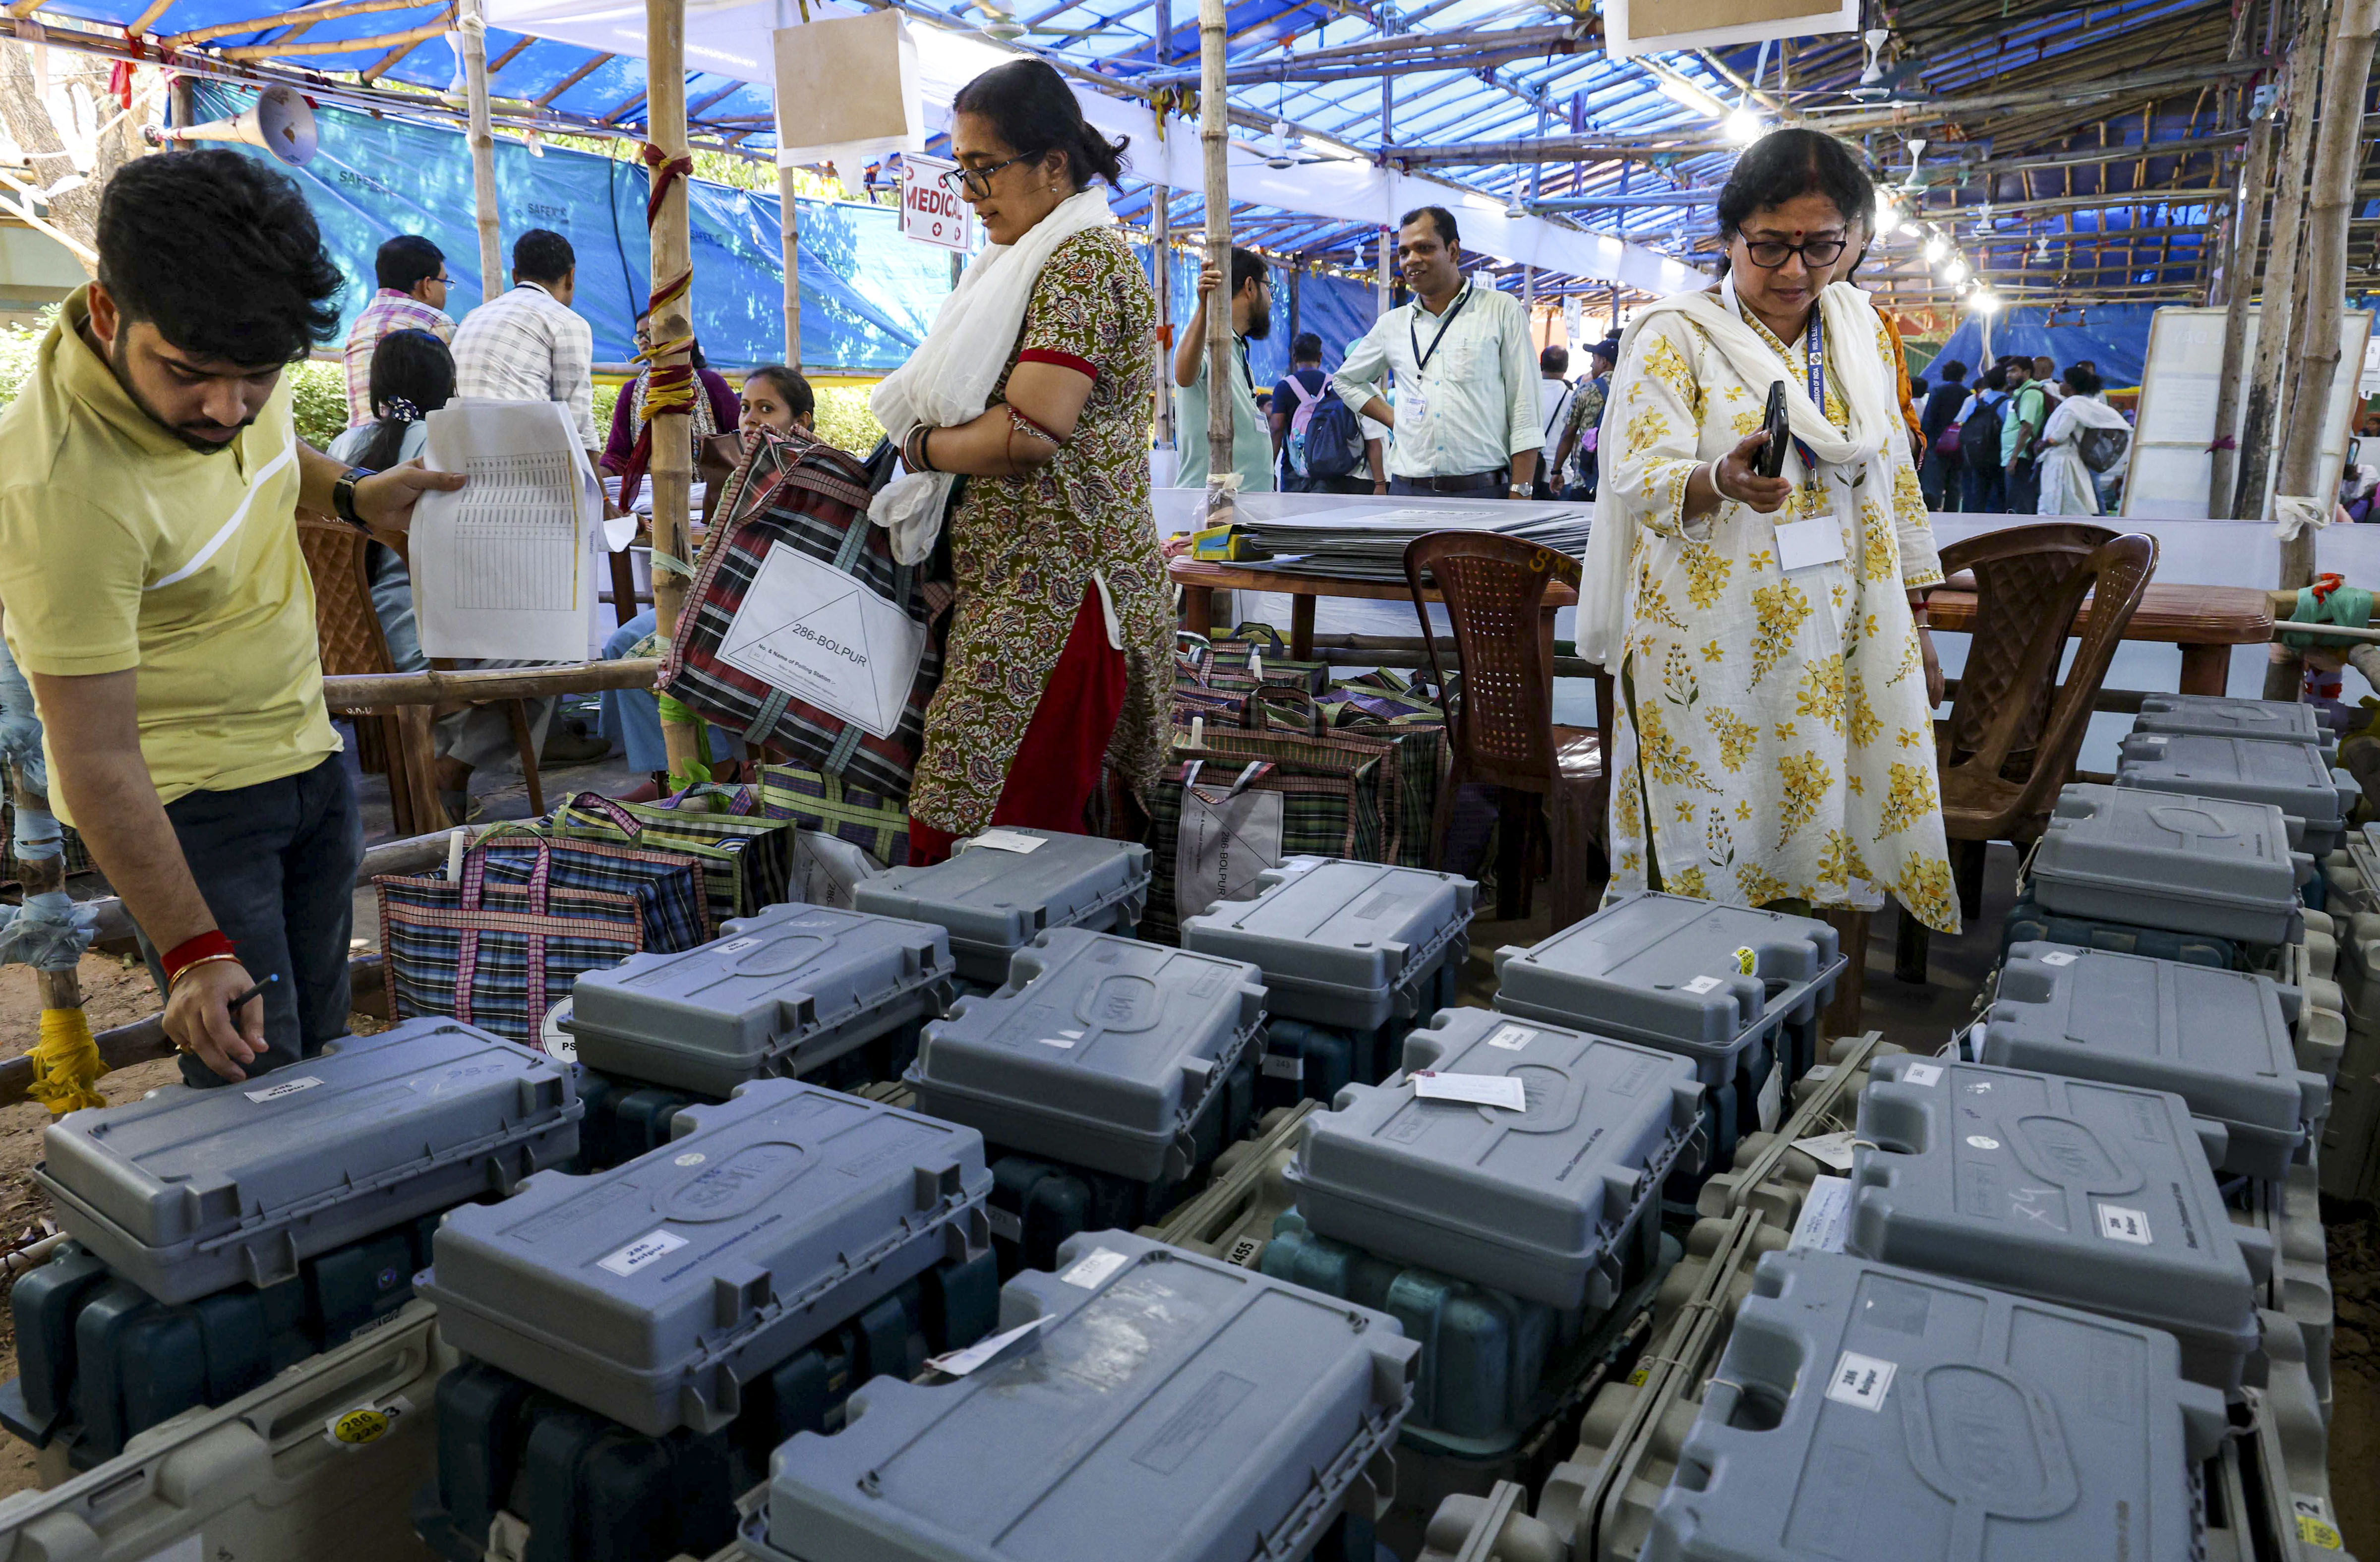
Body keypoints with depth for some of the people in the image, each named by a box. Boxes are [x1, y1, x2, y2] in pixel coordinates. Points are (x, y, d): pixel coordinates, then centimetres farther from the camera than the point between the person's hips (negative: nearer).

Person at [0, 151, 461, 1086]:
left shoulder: (225, 348, -9)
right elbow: (97, 759, -26)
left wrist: (350, 498, -2)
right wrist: (193, 948, -24)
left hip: (303, 751, 8)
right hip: (182, 792, -7)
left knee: (322, 1051, 17)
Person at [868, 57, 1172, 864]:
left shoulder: (1082, 260, -9)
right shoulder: (1036, 261, 23)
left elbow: (1030, 434, -21)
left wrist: (920, 447, -5)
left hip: (1055, 593, -10)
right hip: (1017, 585, 10)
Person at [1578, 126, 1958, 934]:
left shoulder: (1860, 327, 12)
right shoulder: (1673, 335, -4)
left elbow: (1896, 478, 17)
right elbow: (1641, 478, -14)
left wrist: (1915, 624, 16)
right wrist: (1720, 483, -37)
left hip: (1847, 650, 5)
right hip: (1717, 655, -4)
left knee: (1839, 850, 6)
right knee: (1720, 856, -1)